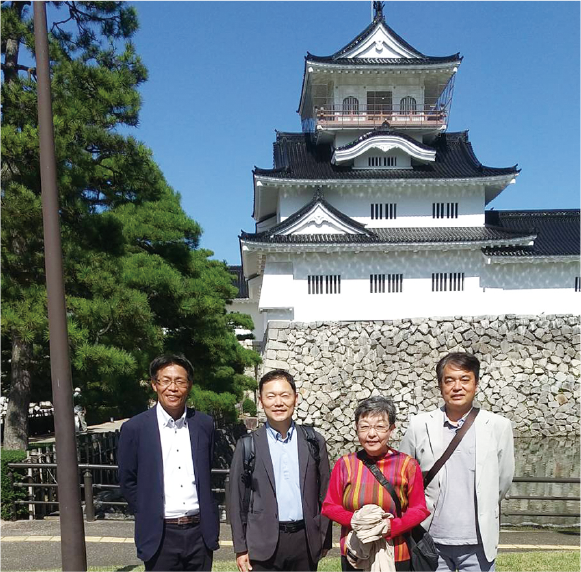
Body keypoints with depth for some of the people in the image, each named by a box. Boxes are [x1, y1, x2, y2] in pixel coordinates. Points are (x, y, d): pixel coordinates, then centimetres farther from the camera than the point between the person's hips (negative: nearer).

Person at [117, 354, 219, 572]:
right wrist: (149, 517, 3)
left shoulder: (204, 424, 1)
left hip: (200, 532, 3)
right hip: (160, 535, -2)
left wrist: (208, 520, 12)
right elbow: (128, 481, 2)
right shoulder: (135, 428, -7)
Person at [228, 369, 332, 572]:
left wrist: (325, 539, 5)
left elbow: (324, 495, 7)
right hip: (264, 542, -1)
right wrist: (240, 548, -1)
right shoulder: (248, 445, 0)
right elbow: (237, 499, 1)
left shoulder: (314, 442, 4)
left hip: (305, 540, 2)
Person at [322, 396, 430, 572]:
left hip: (397, 556, 0)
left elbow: (419, 509, -2)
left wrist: (392, 526, -17)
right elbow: (329, 506, 1)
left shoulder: (408, 465, -5)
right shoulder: (345, 464, -3)